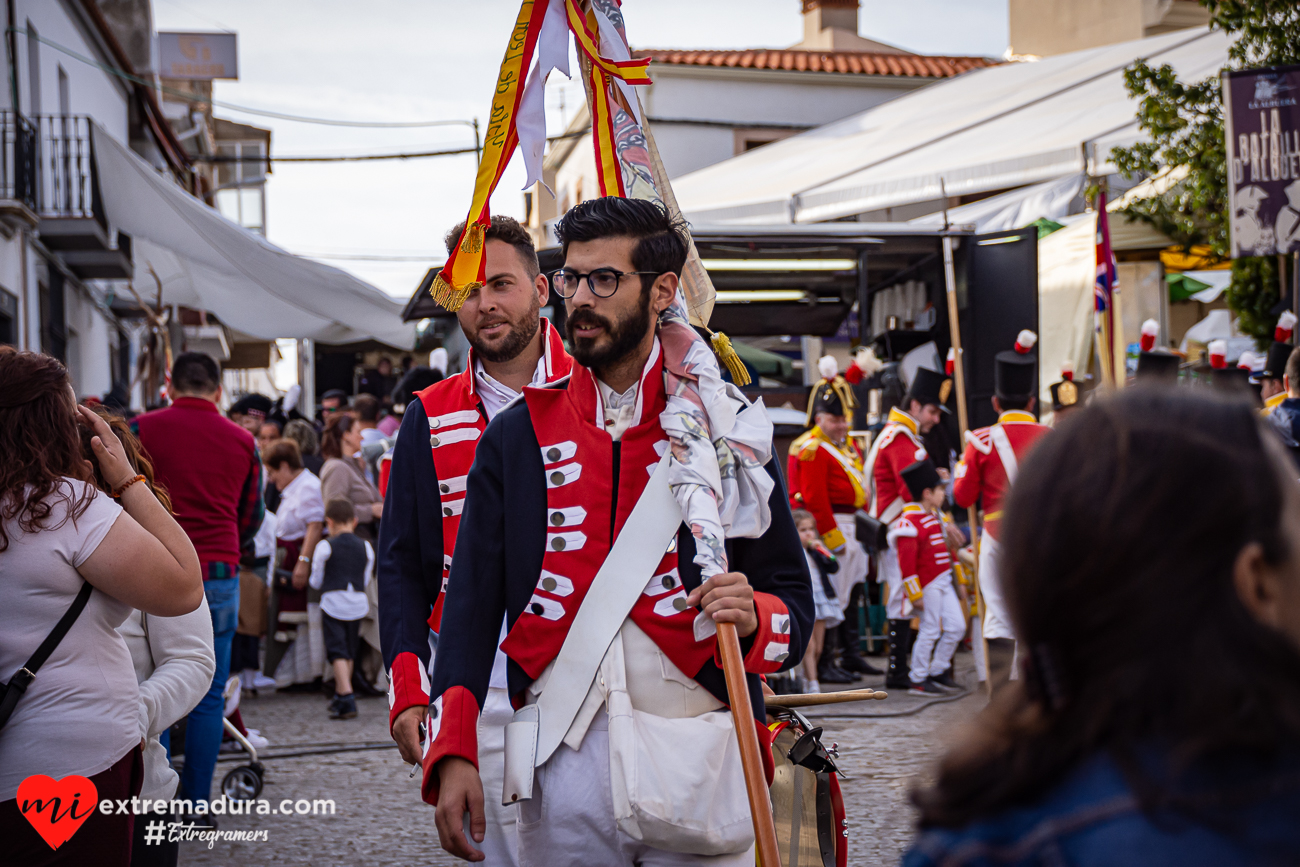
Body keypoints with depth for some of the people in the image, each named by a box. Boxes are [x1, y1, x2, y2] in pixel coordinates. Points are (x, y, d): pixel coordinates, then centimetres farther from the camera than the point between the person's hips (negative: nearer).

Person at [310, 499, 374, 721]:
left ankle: (347, 697, -20)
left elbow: (316, 582, 2)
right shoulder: (366, 547, 6)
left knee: (337, 652, -5)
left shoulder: (325, 547, -5)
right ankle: (341, 695, 27)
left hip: (333, 603, -4)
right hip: (358, 604, 4)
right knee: (349, 651, 16)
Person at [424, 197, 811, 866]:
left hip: (697, 759, -1)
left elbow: (794, 602, 4)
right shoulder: (515, 435, 7)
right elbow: (472, 600, 4)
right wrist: (453, 751, -7)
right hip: (562, 764, 1)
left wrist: (751, 617, -20)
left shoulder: (725, 429, 3)